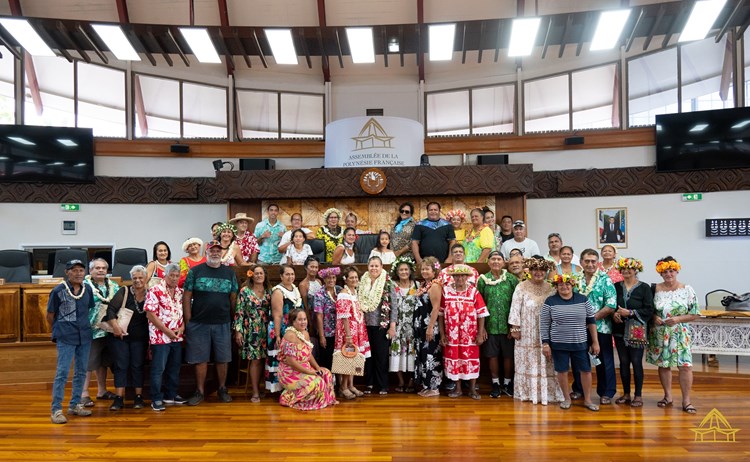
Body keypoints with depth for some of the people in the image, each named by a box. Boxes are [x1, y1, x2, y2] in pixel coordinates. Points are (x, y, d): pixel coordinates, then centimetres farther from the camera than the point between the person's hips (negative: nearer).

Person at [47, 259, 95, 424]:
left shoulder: (87, 289, 4)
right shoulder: (58, 290, -8)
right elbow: (50, 315, 0)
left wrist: (84, 327, 9)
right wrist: (60, 330, 7)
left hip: (84, 336, 5)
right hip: (65, 338, -5)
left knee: (81, 372, 12)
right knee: (62, 373, -5)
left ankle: (75, 404, 24)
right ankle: (56, 409, 3)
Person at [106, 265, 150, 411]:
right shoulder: (124, 292, -5)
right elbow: (111, 309, -9)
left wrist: (150, 338, -1)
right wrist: (116, 327, -20)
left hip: (140, 338, 1)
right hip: (120, 335, -1)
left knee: (137, 366, 6)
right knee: (120, 366, 1)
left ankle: (139, 397, 14)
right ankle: (119, 399, 6)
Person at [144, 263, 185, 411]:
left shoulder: (180, 292, 8)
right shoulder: (155, 291, -11)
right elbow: (150, 314, -14)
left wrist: (182, 327, -6)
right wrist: (167, 331, -14)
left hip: (177, 337, 6)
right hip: (160, 337, -6)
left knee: (175, 368, 14)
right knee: (158, 369, -1)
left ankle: (171, 395, 27)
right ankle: (156, 399, 8)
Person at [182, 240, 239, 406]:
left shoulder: (229, 272, 8)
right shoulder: (195, 271, 1)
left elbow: (233, 298, 10)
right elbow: (186, 297, -1)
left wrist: (234, 321, 6)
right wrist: (188, 322, -6)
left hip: (223, 324, 2)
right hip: (199, 324, -1)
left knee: (222, 359, 7)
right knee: (200, 359, 5)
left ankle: (222, 389, 22)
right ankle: (200, 392, 17)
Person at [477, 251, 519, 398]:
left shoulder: (512, 279, 0)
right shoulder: (482, 280, 1)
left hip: (508, 325, 0)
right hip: (490, 326, 0)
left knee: (509, 355, 9)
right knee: (493, 355, 8)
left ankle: (507, 383, 25)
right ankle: (495, 384, 21)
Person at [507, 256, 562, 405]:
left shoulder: (551, 288, 5)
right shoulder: (521, 287, -4)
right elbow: (515, 309, -5)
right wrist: (515, 328, -9)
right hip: (527, 334, -2)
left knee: (545, 364, 5)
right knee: (528, 363, 6)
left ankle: (546, 392, 14)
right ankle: (527, 392, 15)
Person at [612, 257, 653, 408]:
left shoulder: (644, 287, -3)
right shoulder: (616, 286, 7)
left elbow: (649, 310, -9)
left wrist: (630, 313, -18)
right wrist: (614, 314, -8)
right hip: (620, 331, 4)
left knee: (636, 362, 0)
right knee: (623, 362, 9)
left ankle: (638, 395, 11)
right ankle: (626, 394, 19)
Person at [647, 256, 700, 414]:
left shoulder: (687, 290, -3)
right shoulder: (655, 289, 1)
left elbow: (694, 314, -3)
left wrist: (678, 319, -16)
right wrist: (654, 318, -12)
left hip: (680, 334, -2)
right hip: (660, 334, 2)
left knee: (685, 365, -7)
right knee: (663, 364, 9)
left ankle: (686, 400, 5)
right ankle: (668, 396, 25)